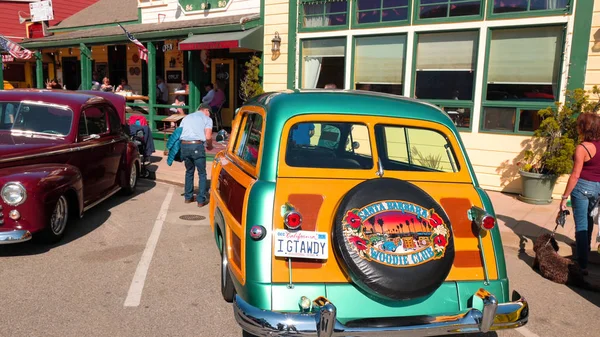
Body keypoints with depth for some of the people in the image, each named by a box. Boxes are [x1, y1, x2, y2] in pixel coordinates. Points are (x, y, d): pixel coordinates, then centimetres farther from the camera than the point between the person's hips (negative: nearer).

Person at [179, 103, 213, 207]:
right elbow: (208, 137, -4)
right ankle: (201, 200, 7)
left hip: (184, 145, 5)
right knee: (202, 173, 7)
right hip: (197, 146, -5)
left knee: (189, 171, 22)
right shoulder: (207, 119, 9)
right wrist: (209, 146, 15)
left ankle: (188, 197, 28)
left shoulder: (187, 117, 24)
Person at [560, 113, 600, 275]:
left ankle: (582, 264, -2)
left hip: (583, 187, -7)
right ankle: (586, 247, 49)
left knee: (581, 224, -1)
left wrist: (565, 196, -14)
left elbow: (575, 175, -19)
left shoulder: (582, 148, -18)